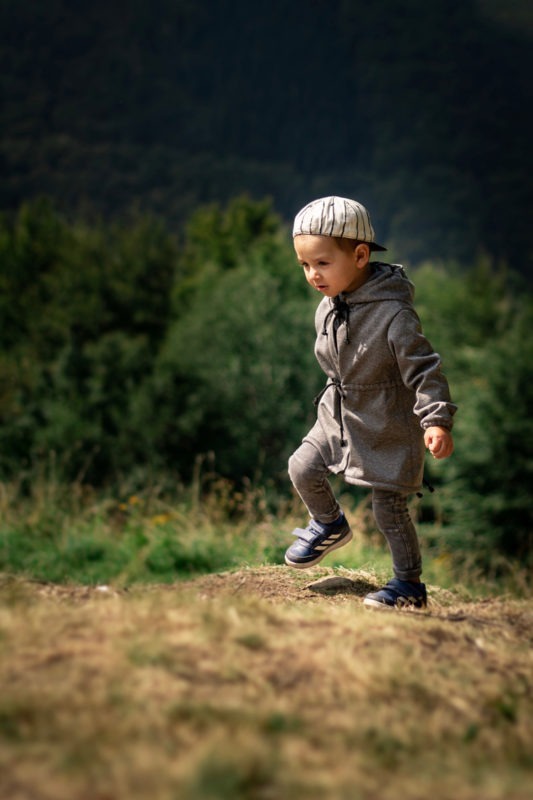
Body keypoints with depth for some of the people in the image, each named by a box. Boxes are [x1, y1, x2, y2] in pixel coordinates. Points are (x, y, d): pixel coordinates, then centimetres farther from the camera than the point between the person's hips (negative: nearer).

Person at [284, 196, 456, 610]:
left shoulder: (393, 313, -25)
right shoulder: (327, 310, -2)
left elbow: (424, 369, -24)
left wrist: (437, 421, -31)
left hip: (389, 428, -7)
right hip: (339, 417, 7)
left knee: (389, 507, -1)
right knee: (303, 468, -2)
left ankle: (409, 584, 18)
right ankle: (330, 525, 28)